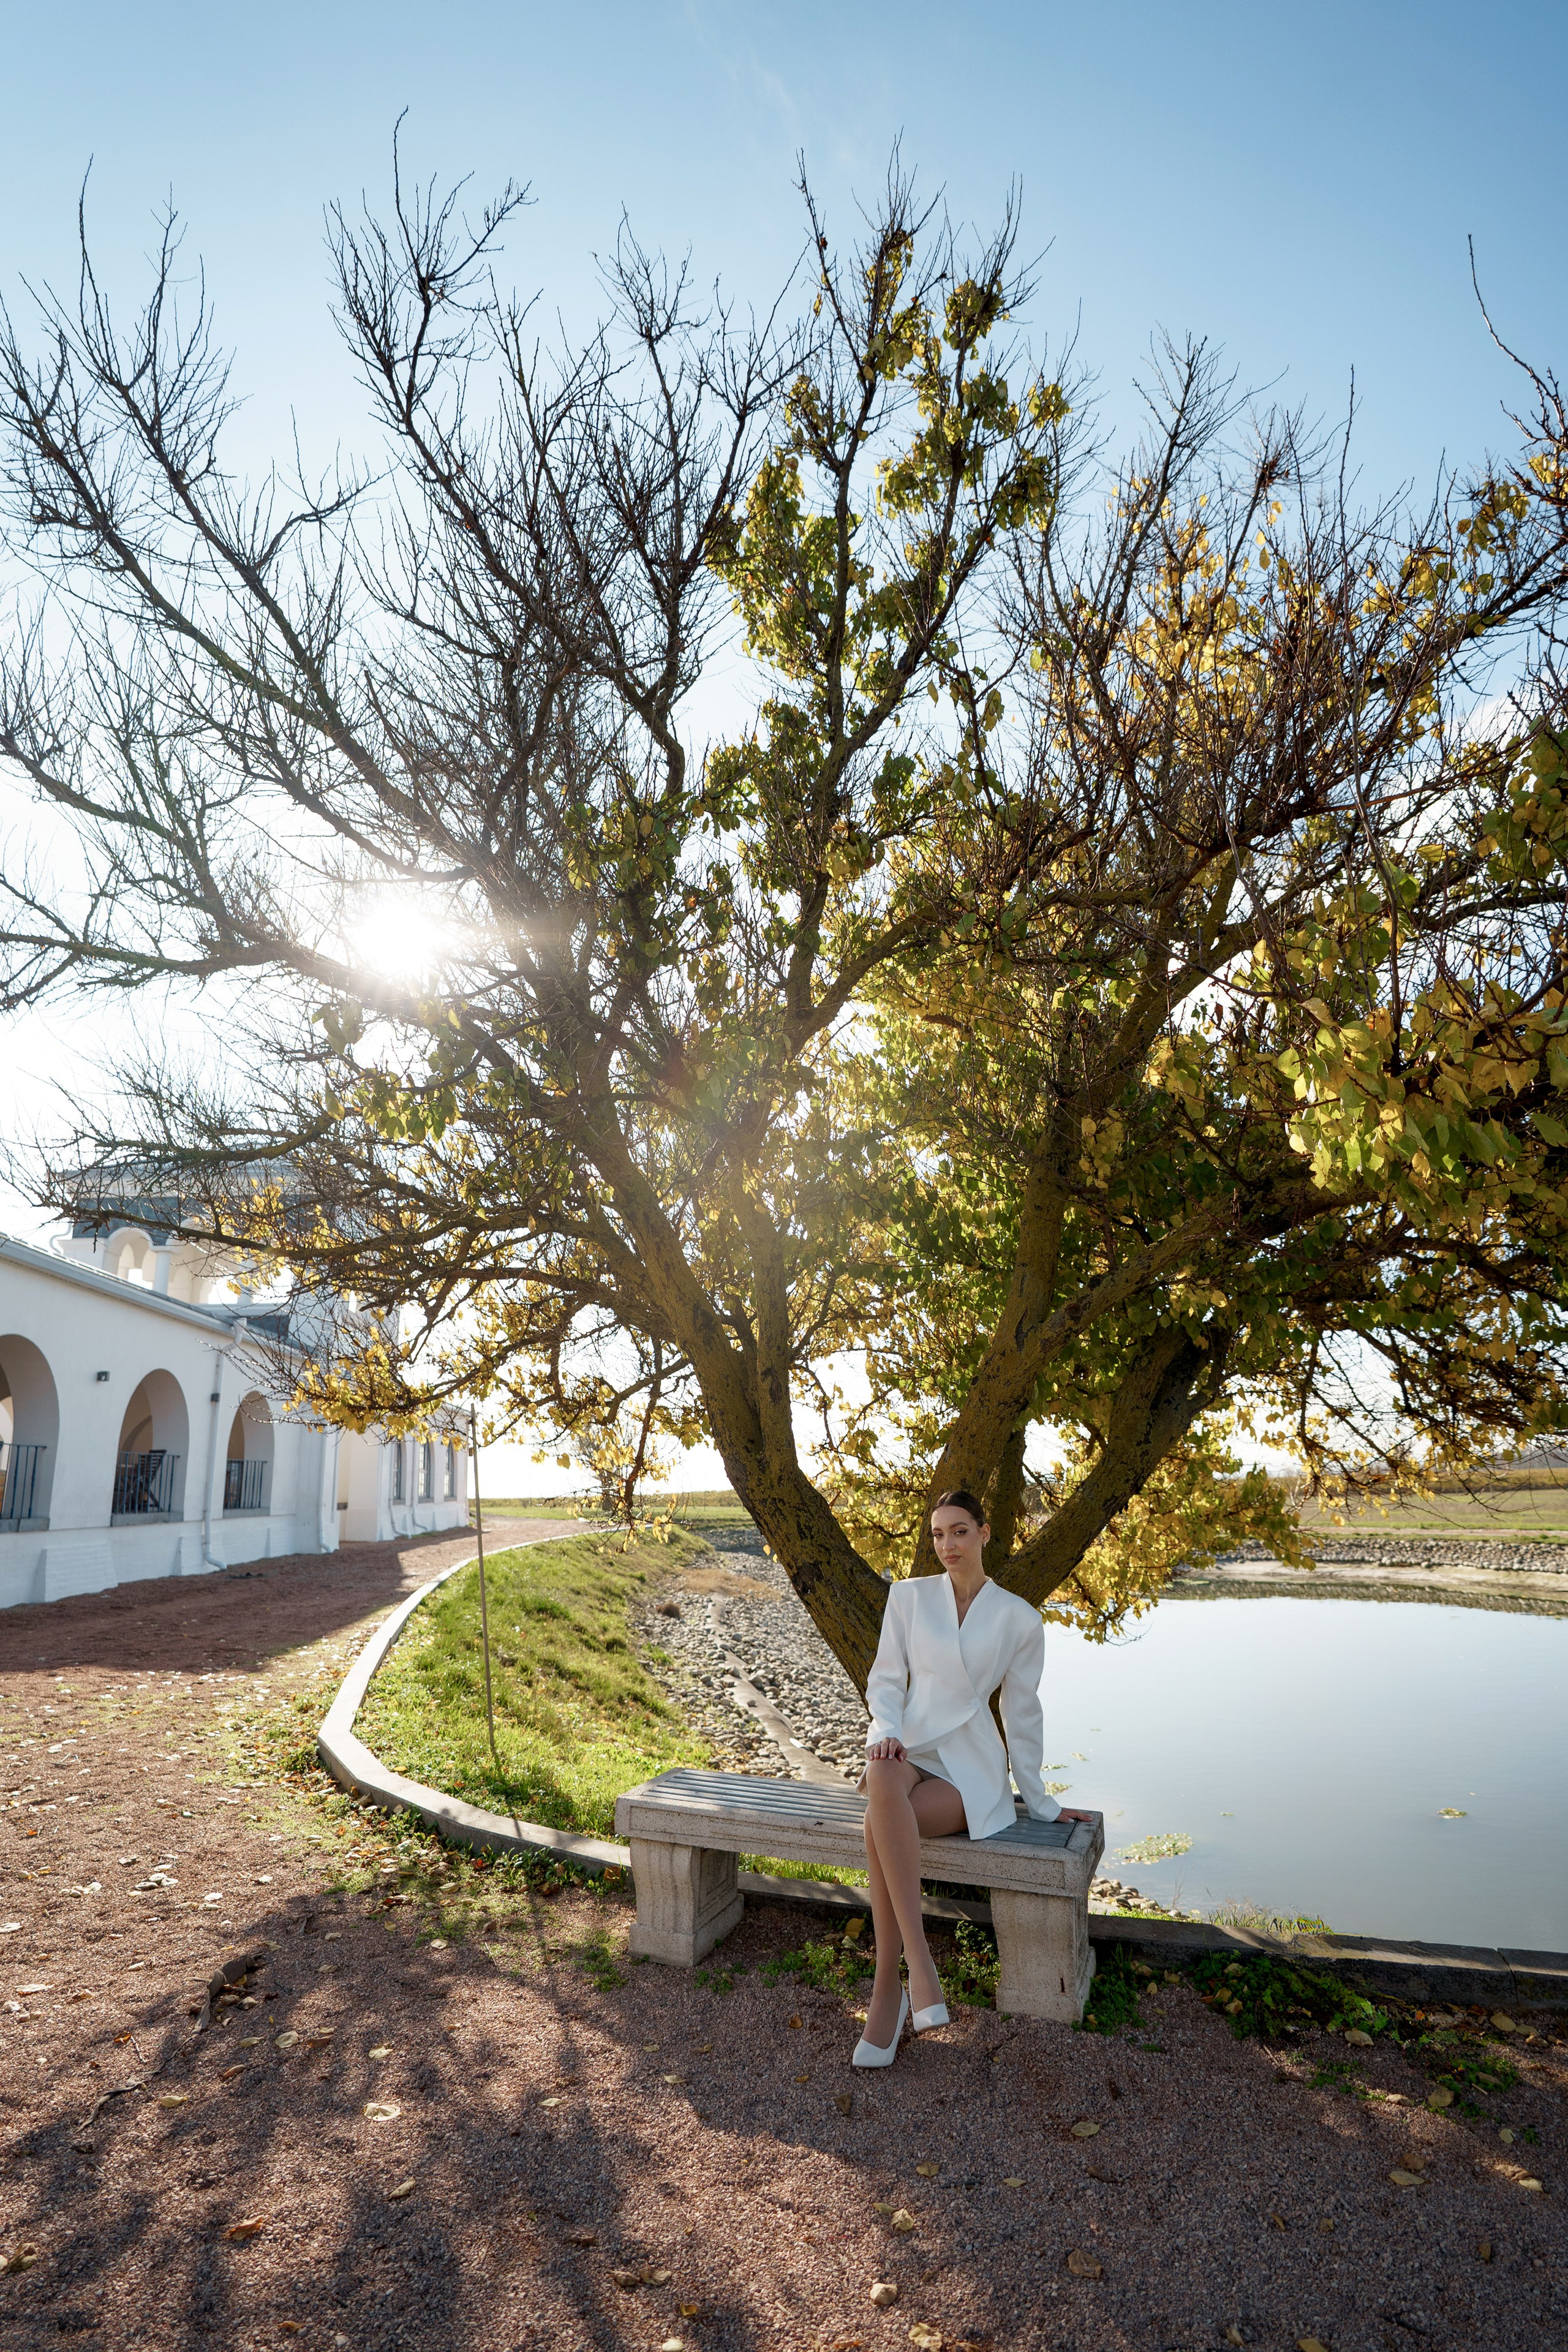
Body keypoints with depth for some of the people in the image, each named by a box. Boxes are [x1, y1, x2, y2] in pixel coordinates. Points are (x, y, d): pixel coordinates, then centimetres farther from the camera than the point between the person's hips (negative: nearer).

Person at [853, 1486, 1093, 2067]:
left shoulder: (1019, 1619, 1)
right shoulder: (908, 1596, 5)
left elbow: (1022, 1712, 9)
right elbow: (886, 1678, 6)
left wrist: (1040, 1802, 13)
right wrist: (886, 1731, -15)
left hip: (971, 1763, -2)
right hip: (908, 1746, 2)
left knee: (879, 1825, -33)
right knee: (884, 1786, -38)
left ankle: (887, 1990, -21)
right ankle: (920, 1962, -34)